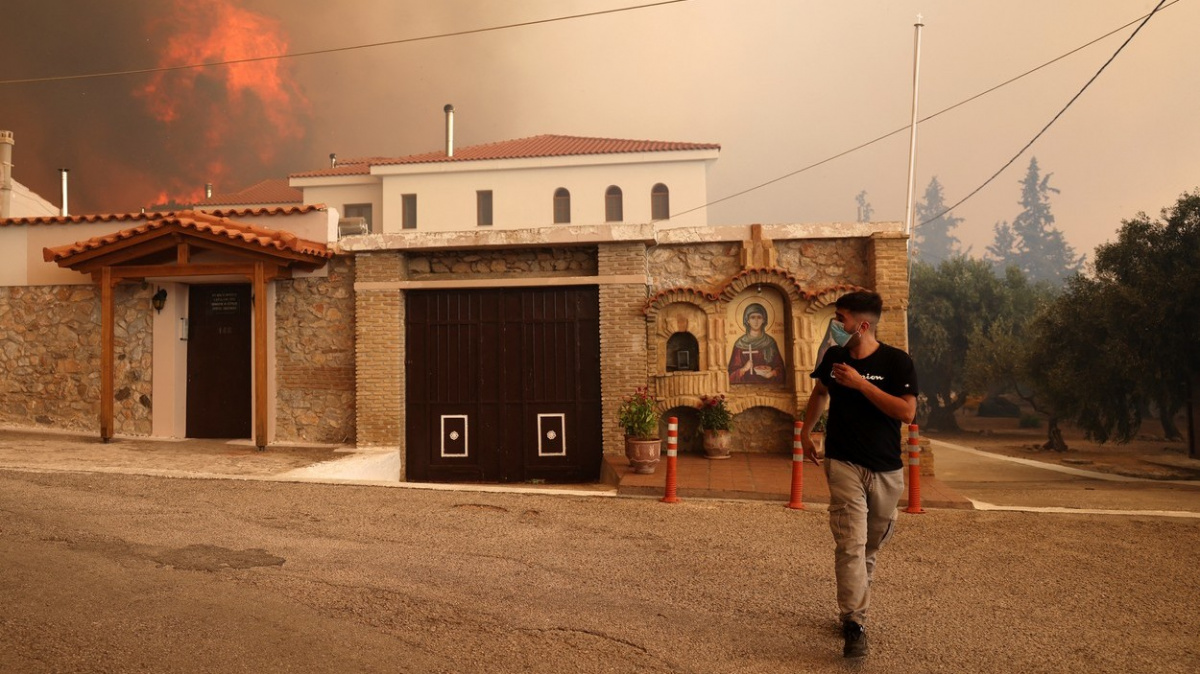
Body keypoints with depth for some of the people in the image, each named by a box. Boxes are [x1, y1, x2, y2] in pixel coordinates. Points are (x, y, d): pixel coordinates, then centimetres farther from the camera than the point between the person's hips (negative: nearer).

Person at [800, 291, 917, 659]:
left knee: (871, 545, 14)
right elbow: (820, 392, 21)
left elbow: (907, 412, -19)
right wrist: (805, 431, 21)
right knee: (850, 544, -11)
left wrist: (861, 383, -22)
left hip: (886, 469, 0)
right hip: (844, 464, 1)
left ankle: (854, 604, 35)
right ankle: (854, 624, -7)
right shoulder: (834, 357, 2)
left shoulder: (897, 361, -9)